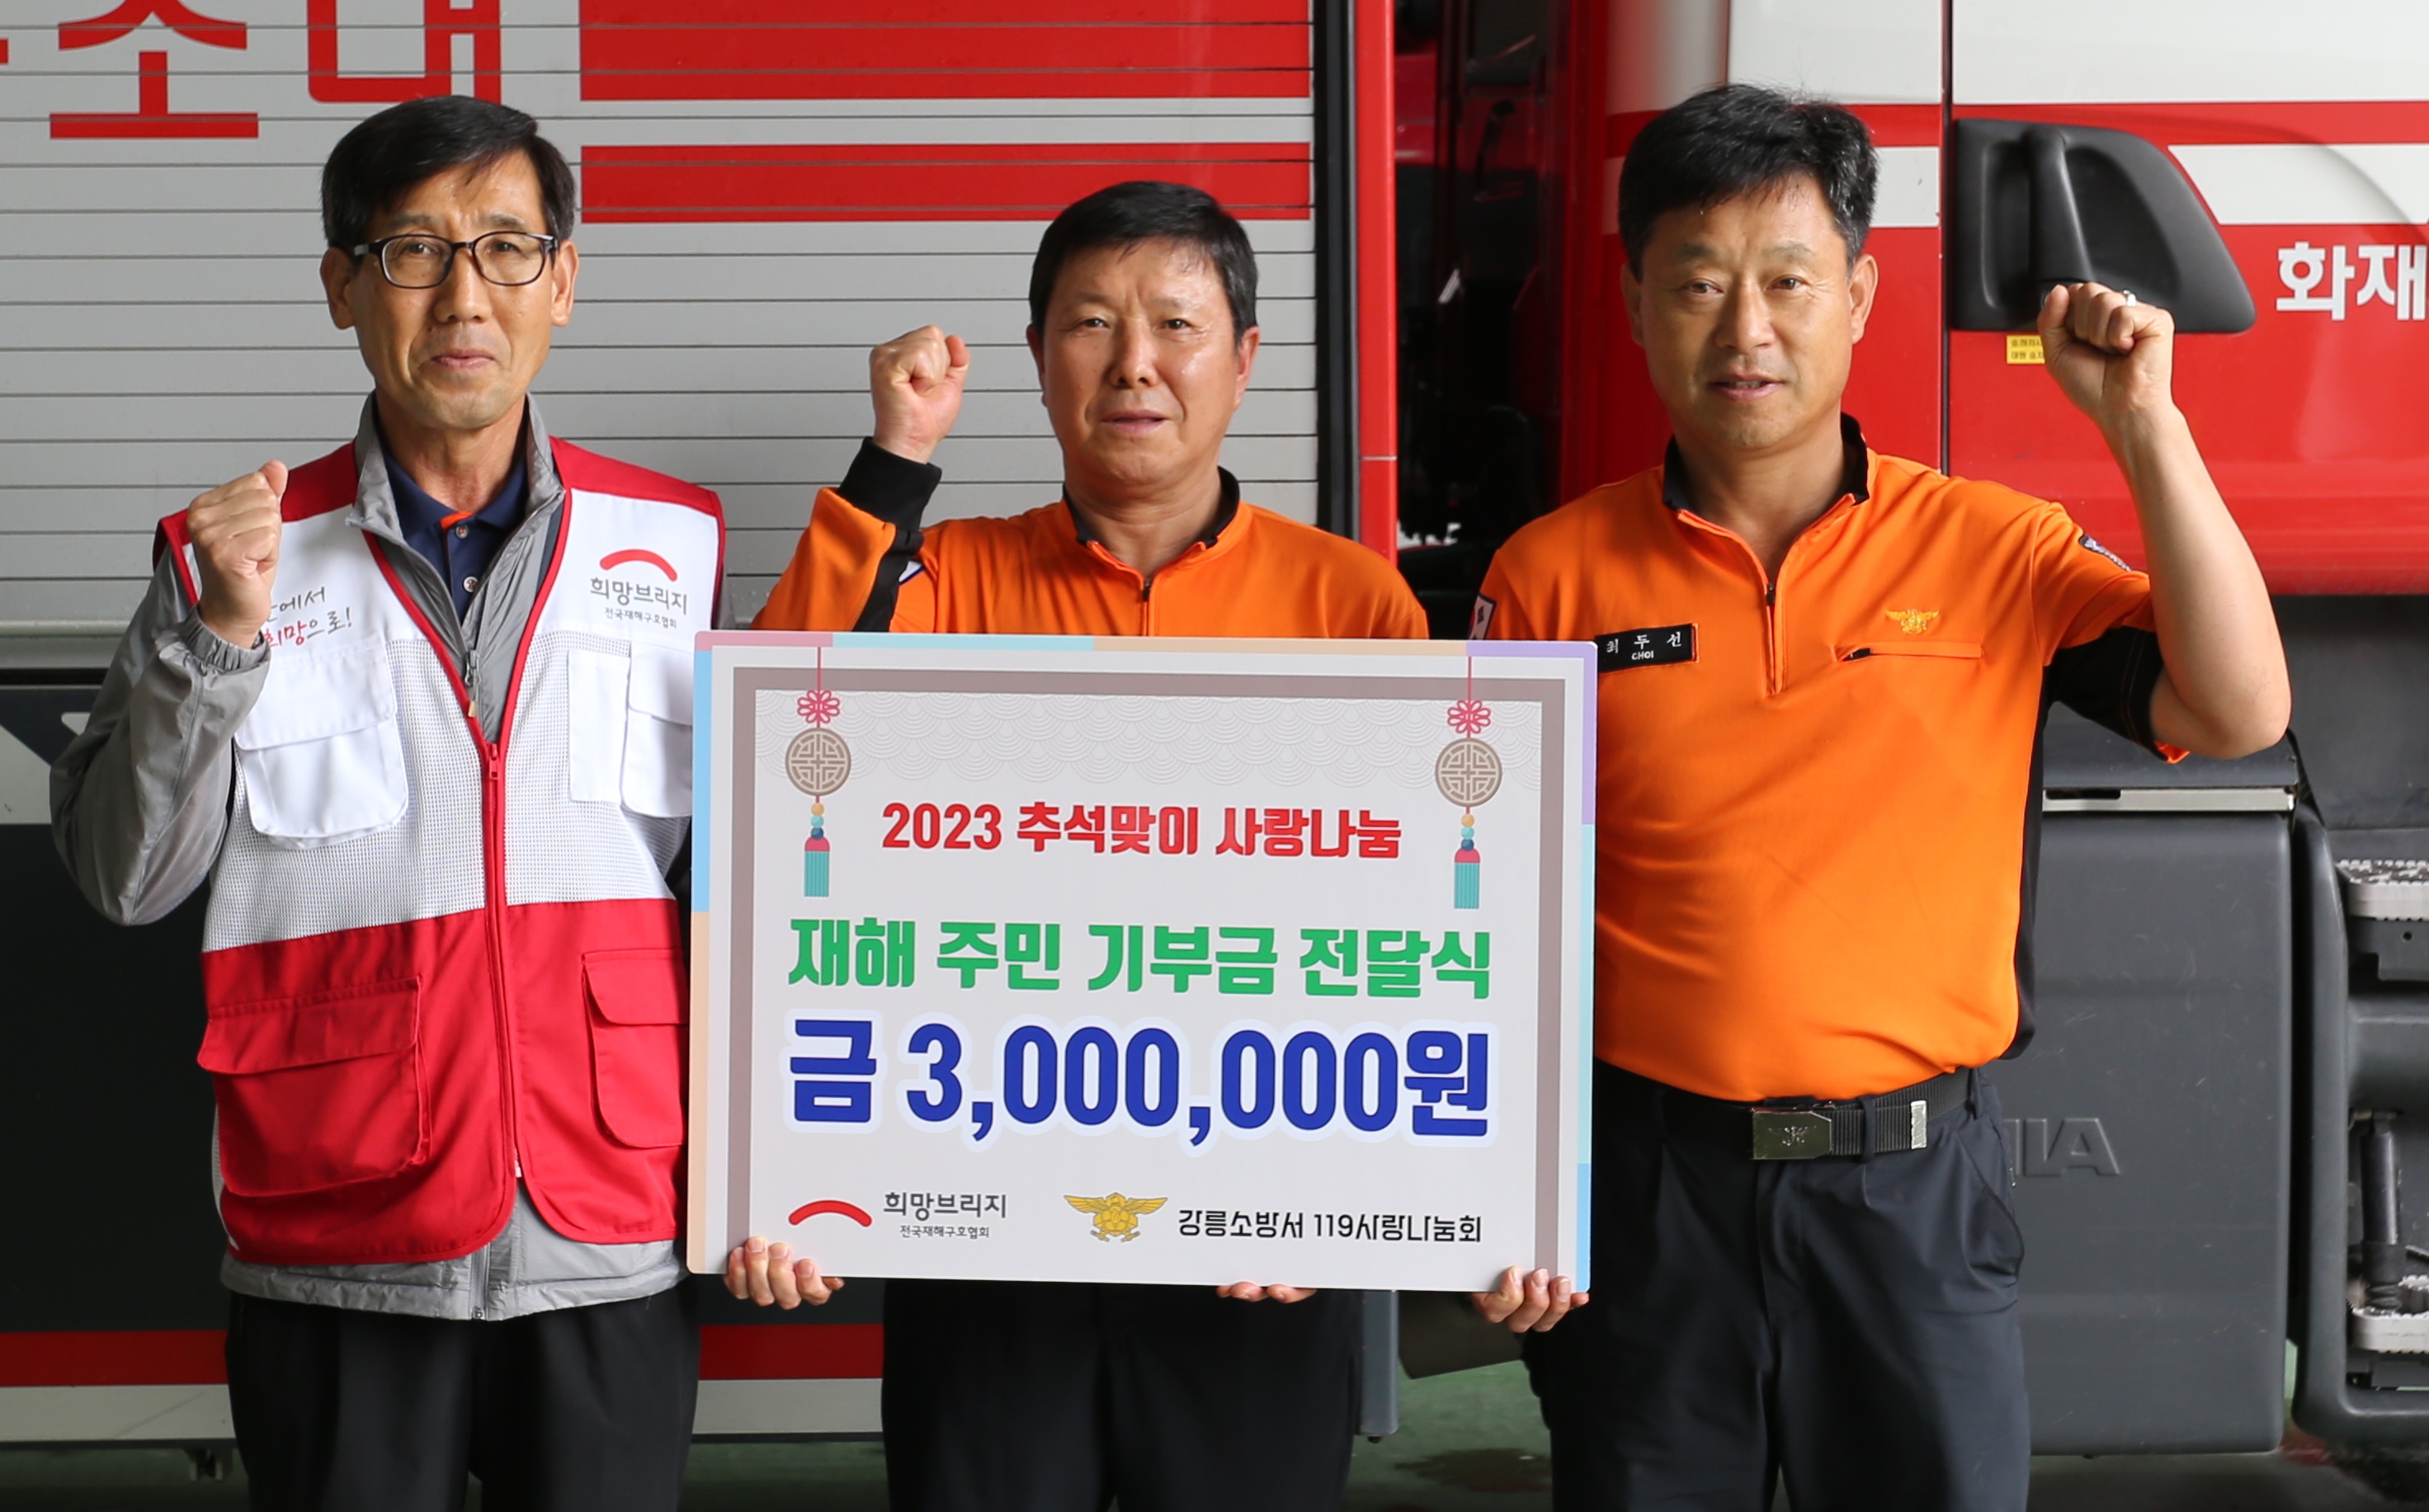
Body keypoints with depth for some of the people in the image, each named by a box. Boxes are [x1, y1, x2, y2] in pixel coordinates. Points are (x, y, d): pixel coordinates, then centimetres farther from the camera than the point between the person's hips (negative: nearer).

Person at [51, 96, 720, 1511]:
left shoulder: (678, 543, 6)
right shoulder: (238, 556, 3)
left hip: (615, 1252, 1)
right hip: (338, 1263, -1)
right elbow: (124, 876, -1)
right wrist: (220, 635, -13)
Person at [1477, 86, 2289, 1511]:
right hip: (1649, 1179, 0)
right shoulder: (1554, 575, 1)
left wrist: (2142, 423, -14)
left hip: (1916, 1179, 0)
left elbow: (2238, 712, -10)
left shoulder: (1995, 551, 1)